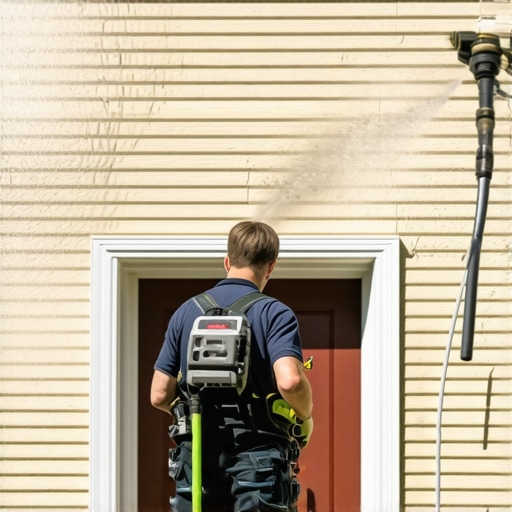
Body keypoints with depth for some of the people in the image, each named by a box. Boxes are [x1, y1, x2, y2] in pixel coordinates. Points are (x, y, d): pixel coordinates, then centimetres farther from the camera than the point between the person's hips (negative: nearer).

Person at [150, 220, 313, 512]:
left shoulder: (187, 312, 7)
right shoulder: (274, 313, -6)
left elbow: (160, 395, 5)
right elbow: (290, 381, -22)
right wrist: (306, 418, -2)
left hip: (196, 459, 4)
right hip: (258, 462, -4)